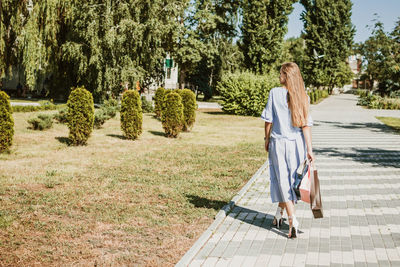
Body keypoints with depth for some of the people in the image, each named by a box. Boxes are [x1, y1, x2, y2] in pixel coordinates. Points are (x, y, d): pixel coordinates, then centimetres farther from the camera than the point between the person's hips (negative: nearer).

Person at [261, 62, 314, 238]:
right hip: (297, 143, 3)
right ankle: (279, 214, 30)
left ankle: (292, 219, -12)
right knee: (291, 179, 16)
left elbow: (268, 120, -5)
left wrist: (267, 139, 9)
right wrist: (309, 149, -4)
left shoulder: (275, 93, -9)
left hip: (278, 142, -3)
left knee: (283, 180, 1)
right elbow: (306, 125, -5)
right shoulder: (302, 97, -2)